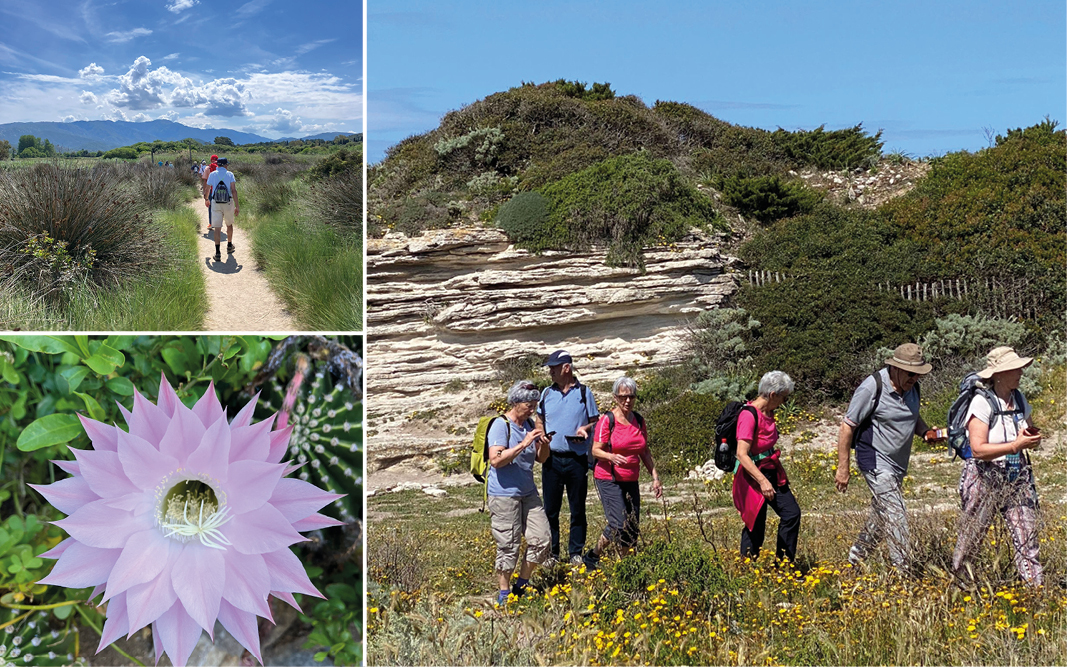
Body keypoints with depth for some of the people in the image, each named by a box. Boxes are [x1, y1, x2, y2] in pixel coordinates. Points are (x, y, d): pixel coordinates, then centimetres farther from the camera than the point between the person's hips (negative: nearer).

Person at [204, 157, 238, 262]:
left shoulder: (212, 174, 4)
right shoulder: (230, 174, 0)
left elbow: (208, 189, 12)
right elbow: (234, 190, -8)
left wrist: (206, 199, 33)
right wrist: (237, 206, -7)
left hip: (215, 202, 0)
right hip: (228, 202, 0)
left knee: (217, 227, -3)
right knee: (229, 224, 22)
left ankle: (217, 253, -12)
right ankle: (229, 246, 37)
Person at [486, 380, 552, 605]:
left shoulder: (529, 425, 11)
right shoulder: (500, 425, -12)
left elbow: (541, 459, 17)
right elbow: (496, 460, -24)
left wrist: (544, 445, -4)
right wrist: (523, 444, -26)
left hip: (528, 492, 8)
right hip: (504, 494, -8)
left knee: (541, 539, 5)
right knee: (509, 546, -3)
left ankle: (521, 586, 20)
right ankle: (504, 594, 12)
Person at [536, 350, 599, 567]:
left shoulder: (583, 392, 1)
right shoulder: (547, 393, 9)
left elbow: (595, 420, 6)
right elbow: (540, 420, 19)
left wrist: (585, 429, -14)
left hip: (577, 459, -2)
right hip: (552, 458, 2)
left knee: (578, 509, 5)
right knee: (550, 509, 6)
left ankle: (576, 553, 15)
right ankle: (552, 553, 15)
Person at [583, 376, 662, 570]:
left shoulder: (639, 421, 9)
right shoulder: (607, 420, -8)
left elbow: (645, 453, 17)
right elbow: (596, 451, -10)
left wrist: (655, 477, 11)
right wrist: (611, 456, -30)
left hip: (631, 481, 6)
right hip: (609, 480, -6)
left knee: (633, 529, 3)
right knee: (619, 524, -15)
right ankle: (592, 556, 6)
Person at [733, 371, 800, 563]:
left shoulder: (769, 412, 7)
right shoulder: (749, 415, -21)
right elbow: (742, 454, -27)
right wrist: (762, 481, -32)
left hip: (771, 472, 9)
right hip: (753, 476, -9)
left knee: (792, 514, 5)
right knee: (755, 526, -1)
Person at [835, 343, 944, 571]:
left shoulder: (912, 387, 3)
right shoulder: (872, 388, -18)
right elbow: (847, 427, -14)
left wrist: (926, 432, -3)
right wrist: (842, 468, -15)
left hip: (898, 464, 8)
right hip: (876, 460, -8)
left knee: (880, 517, 15)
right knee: (895, 516, -14)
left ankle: (854, 559, 31)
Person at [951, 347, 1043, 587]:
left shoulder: (1019, 399, 7)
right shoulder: (982, 402, -14)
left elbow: (1030, 437, 20)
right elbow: (978, 450, -21)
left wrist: (1033, 440, -3)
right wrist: (1015, 445, -27)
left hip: (1017, 478, 6)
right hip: (984, 479, -5)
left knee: (1027, 536, -2)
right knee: (971, 537, 7)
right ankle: (957, 575, 29)